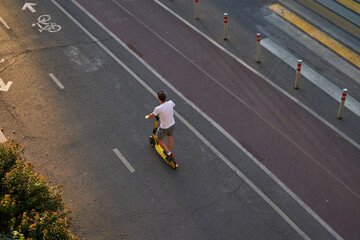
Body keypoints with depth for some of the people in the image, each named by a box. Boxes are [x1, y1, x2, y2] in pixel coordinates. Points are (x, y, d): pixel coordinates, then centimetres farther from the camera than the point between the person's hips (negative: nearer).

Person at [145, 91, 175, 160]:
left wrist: (147, 117, 14)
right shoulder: (170, 103, -17)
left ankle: (169, 154, 23)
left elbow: (152, 115, -10)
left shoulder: (158, 109, -31)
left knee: (159, 139, 21)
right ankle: (170, 152, 48)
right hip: (172, 124, 5)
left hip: (164, 128, -5)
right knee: (169, 137, 30)